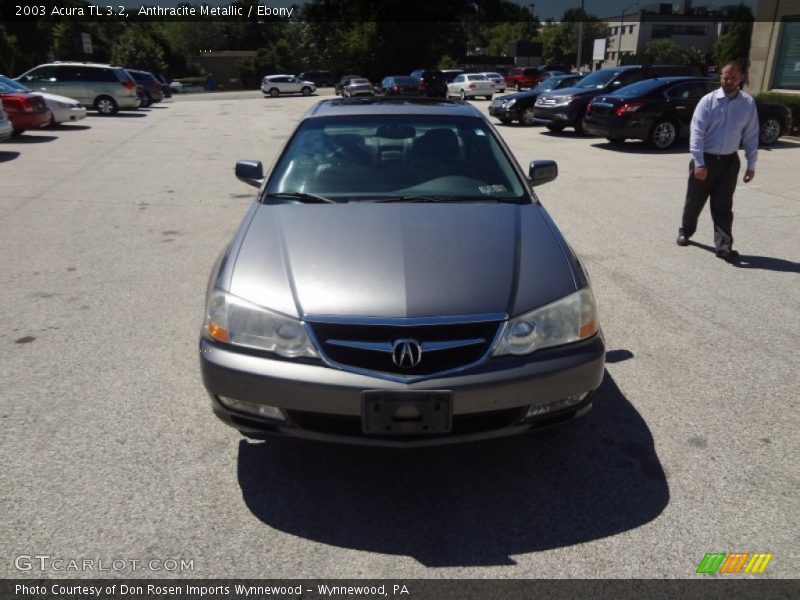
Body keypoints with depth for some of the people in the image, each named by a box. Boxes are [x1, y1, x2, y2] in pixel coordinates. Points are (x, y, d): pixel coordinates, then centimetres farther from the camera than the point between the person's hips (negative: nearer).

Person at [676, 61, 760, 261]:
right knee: (694, 201, 11)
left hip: (729, 161, 1)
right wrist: (699, 163, -20)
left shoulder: (748, 103, 2)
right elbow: (696, 132, -13)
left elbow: (751, 135, 5)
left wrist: (751, 165, 3)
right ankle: (685, 231, 34)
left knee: (723, 206, 0)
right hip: (705, 159, -1)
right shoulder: (708, 101, -7)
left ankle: (724, 246, -1)